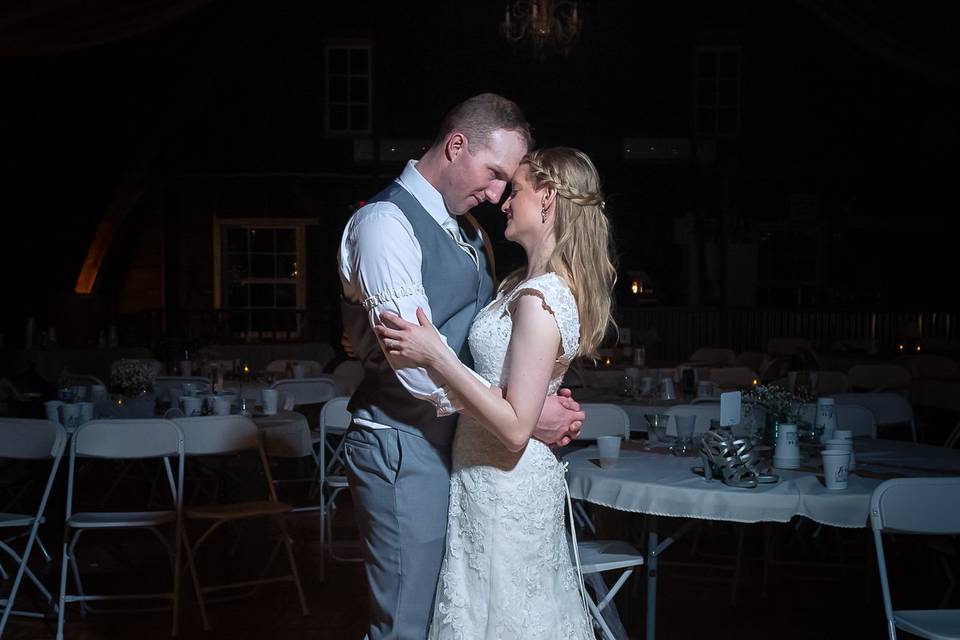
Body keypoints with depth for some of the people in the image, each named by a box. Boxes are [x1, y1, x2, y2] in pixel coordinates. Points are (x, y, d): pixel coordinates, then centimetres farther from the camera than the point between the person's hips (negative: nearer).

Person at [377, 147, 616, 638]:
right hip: (521, 483, 9)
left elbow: (515, 428, -25)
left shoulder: (539, 301, -22)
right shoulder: (531, 283, 7)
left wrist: (435, 358, -27)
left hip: (503, 485, -9)